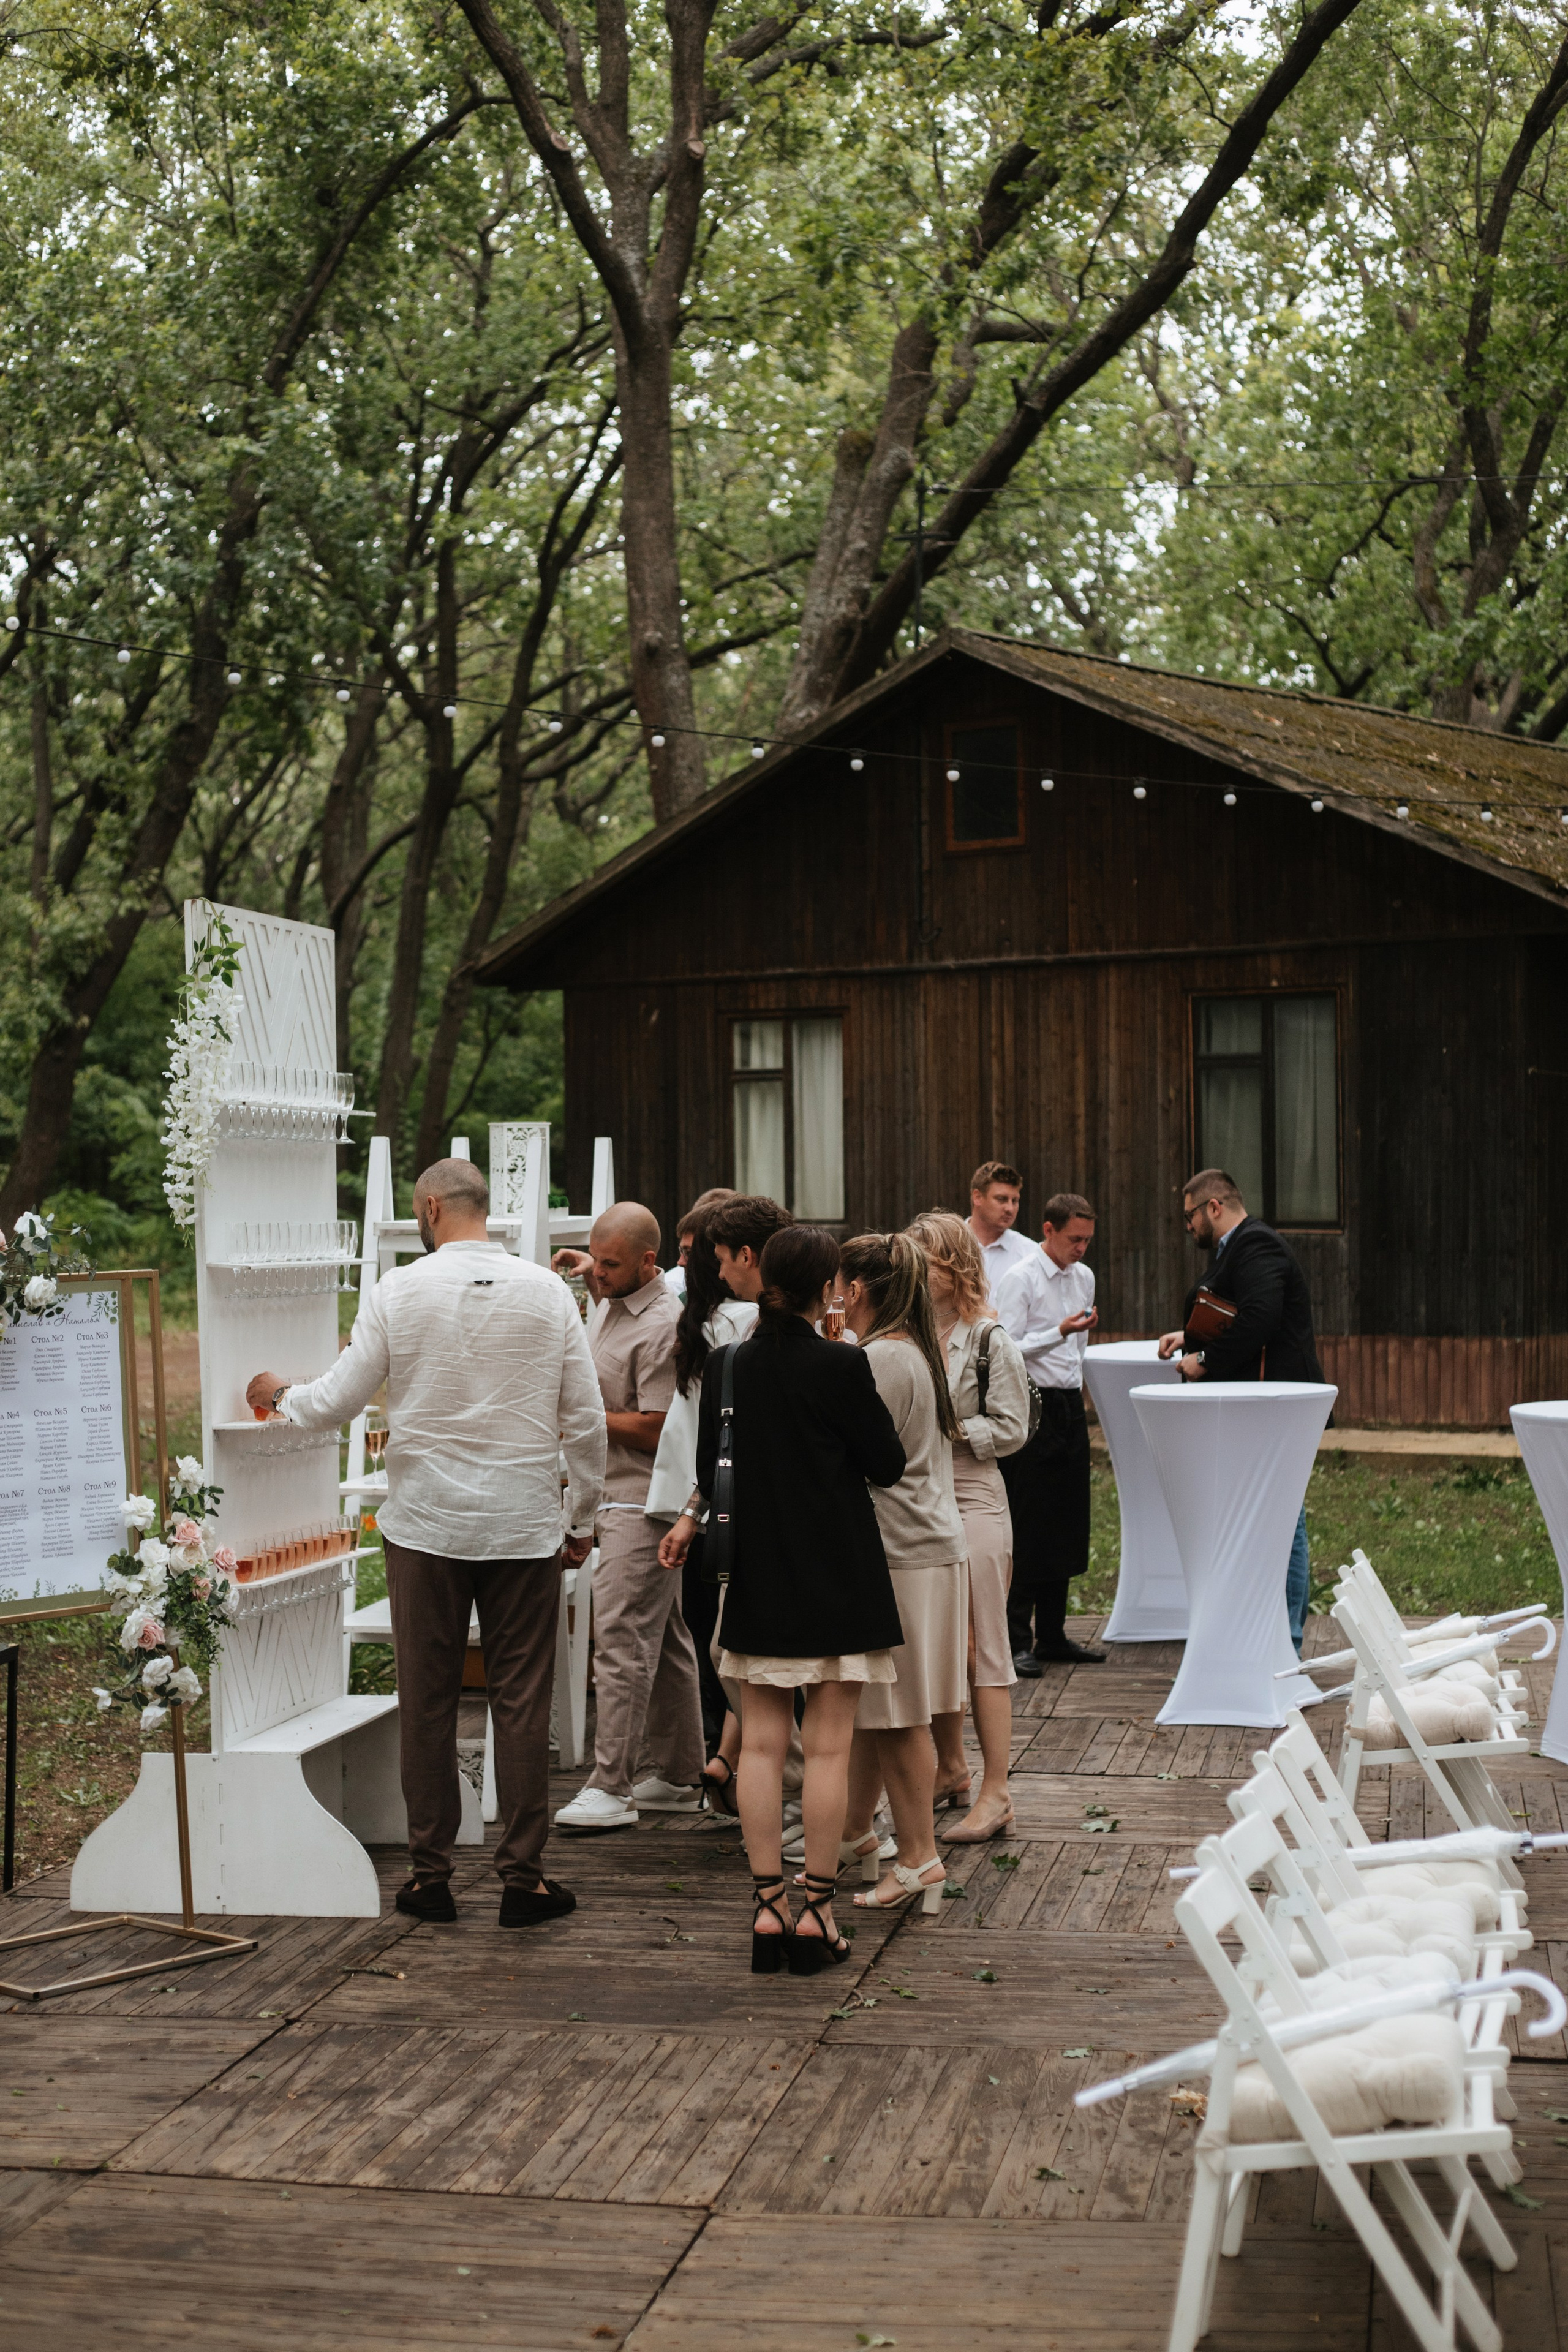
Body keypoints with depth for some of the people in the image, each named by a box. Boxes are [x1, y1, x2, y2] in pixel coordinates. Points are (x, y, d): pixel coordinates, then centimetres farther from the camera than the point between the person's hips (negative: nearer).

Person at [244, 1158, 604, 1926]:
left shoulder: (400, 1291, -4)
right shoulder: (547, 1291, 0)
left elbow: (334, 1403, -1)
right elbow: (585, 1420, 1)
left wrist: (279, 1395, 20)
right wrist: (583, 1519, 12)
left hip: (426, 1524, 0)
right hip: (523, 1524, 1)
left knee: (426, 1701, 8)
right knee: (522, 1701, 5)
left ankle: (431, 1874, 14)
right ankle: (524, 1876, 7)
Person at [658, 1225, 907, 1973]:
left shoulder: (725, 1366, -1)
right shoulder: (841, 1367, -14)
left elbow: (712, 1469, 7)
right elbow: (888, 1464, -6)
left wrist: (693, 1518, 27)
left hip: (758, 1575, 4)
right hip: (837, 1574, -4)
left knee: (761, 1742, 8)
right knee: (828, 1745, 2)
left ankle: (766, 1904, 9)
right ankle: (816, 1909, 5)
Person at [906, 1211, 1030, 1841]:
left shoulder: (989, 1341, -6)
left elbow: (1009, 1429, -6)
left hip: (972, 1499, -5)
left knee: (982, 1649, -2)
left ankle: (995, 1794, 2)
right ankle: (951, 1767, 28)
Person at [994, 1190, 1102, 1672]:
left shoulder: (1084, 1278, 14)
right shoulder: (1019, 1281, -10)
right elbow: (1008, 1349, -17)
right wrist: (1060, 1332, -26)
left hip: (1071, 1405, 8)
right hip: (1032, 1409, -8)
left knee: (1067, 1525, 10)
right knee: (1027, 1529, -6)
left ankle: (1052, 1635, 18)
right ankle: (1017, 1642, -2)